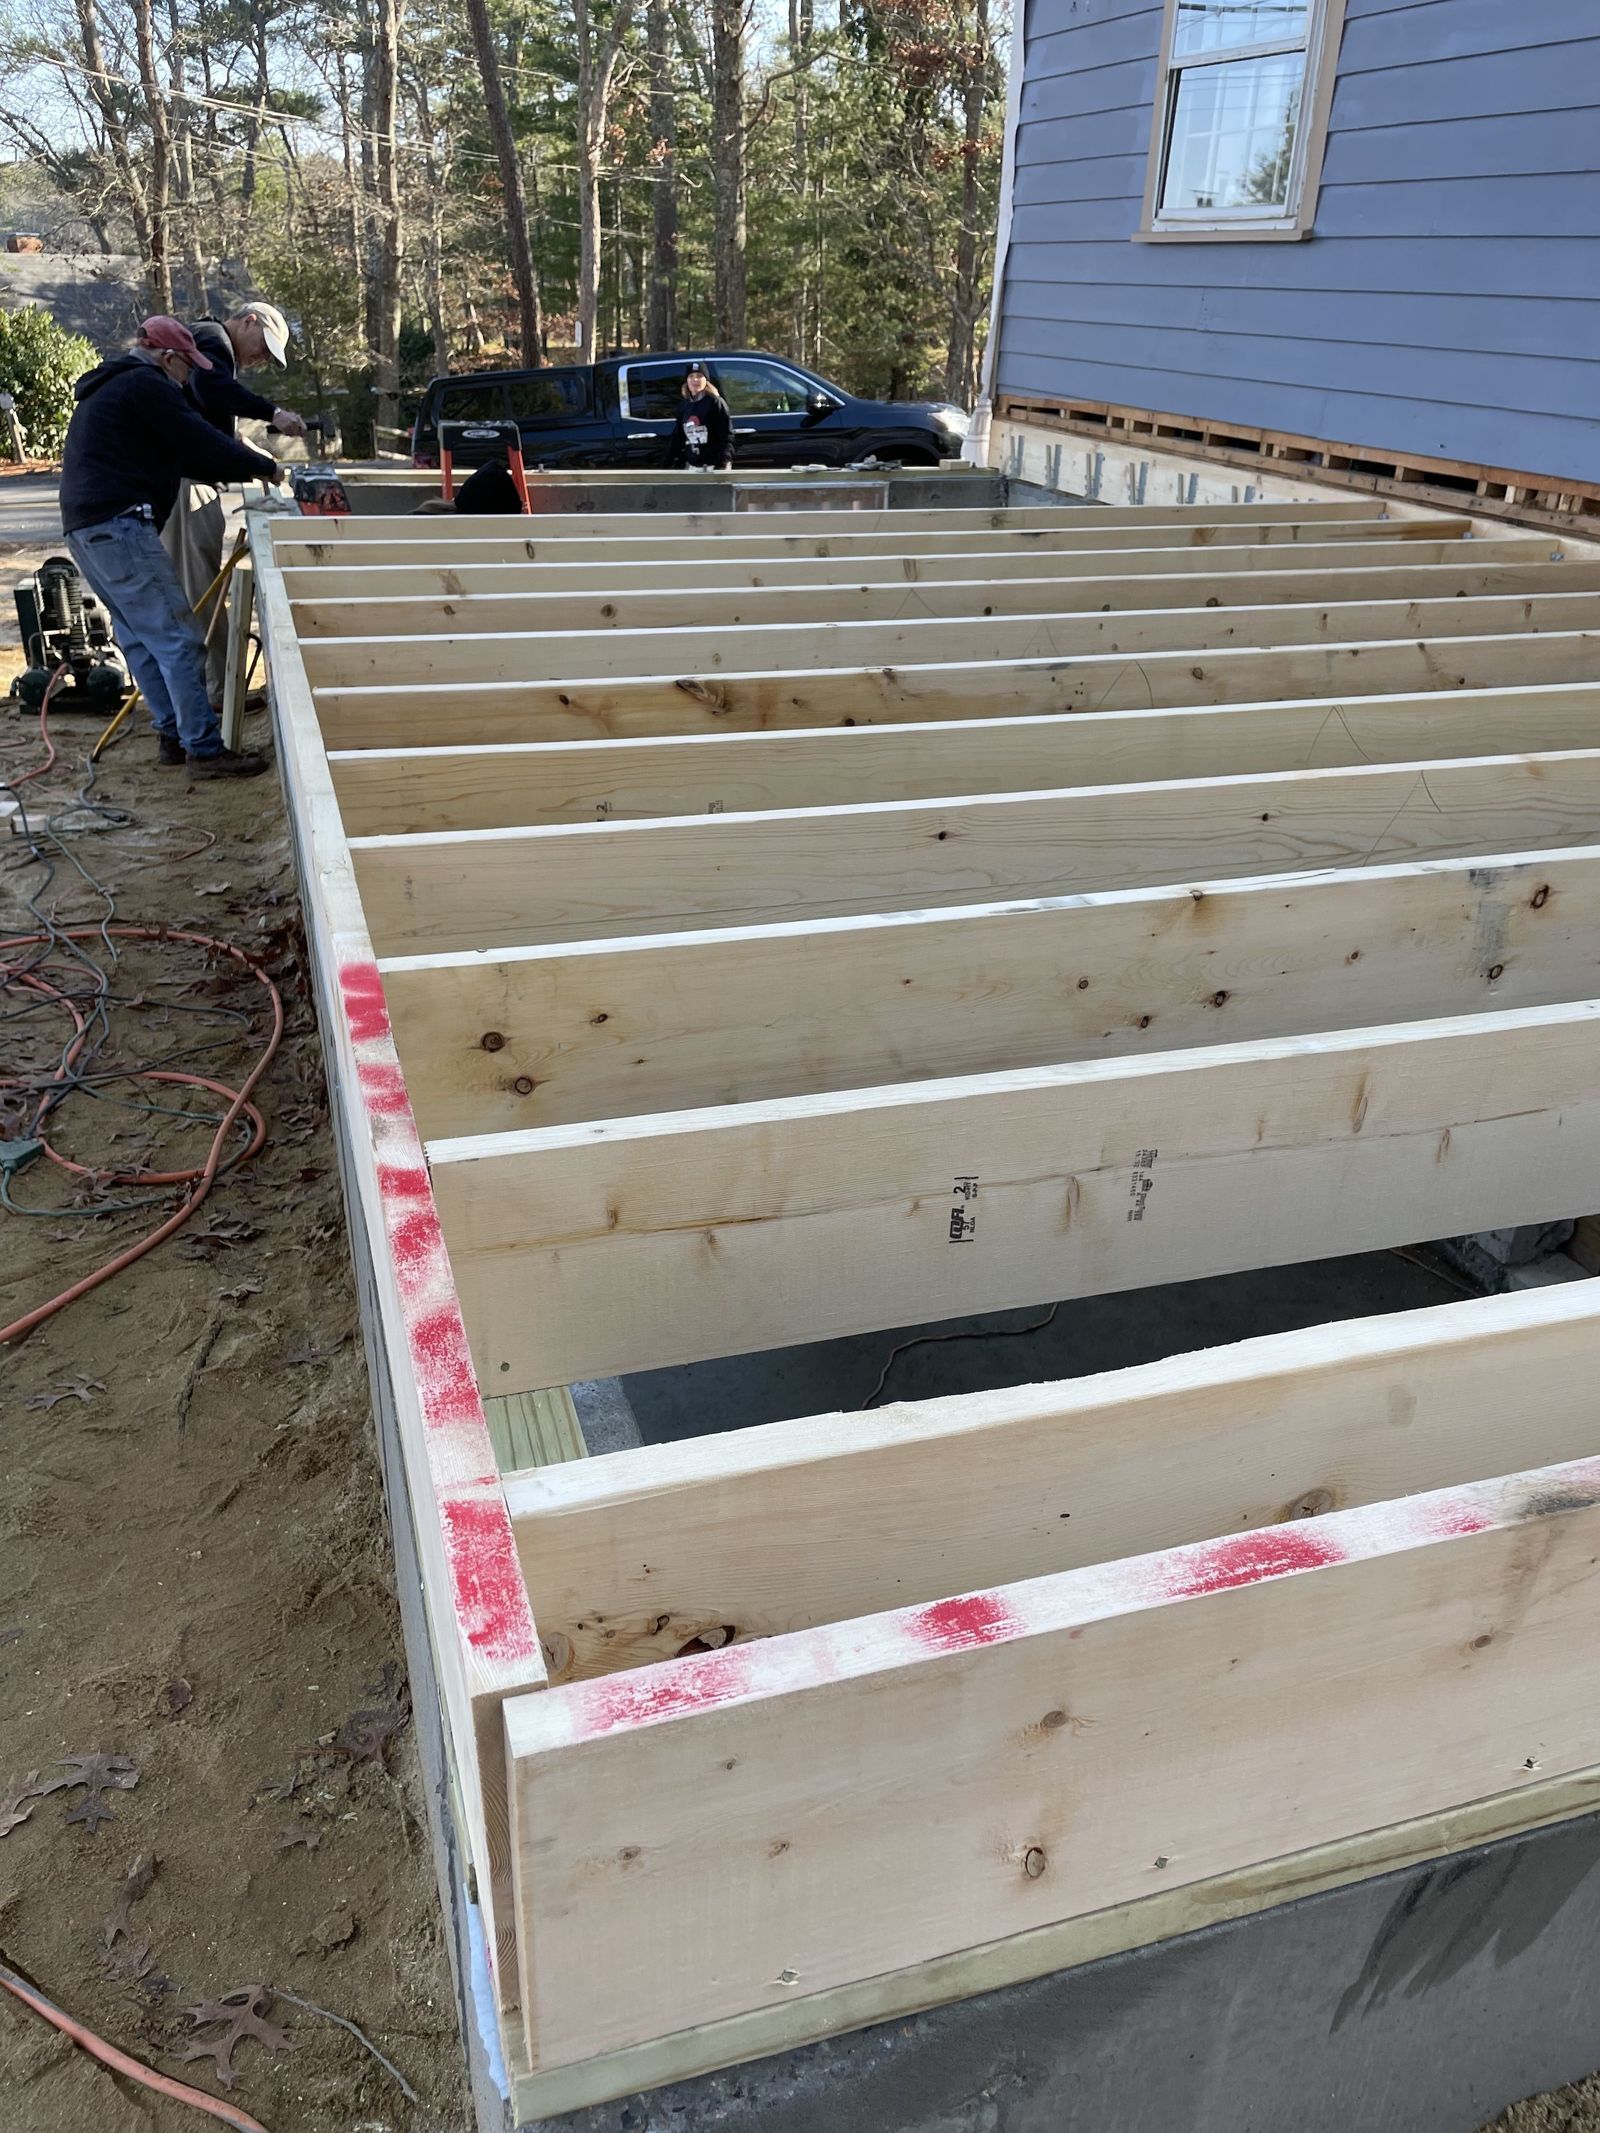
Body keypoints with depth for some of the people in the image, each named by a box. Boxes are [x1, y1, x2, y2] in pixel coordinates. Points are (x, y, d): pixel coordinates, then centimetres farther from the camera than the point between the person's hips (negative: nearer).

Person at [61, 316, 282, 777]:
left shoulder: (109, 388, 27)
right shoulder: (146, 384, -5)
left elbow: (175, 454, 27)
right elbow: (200, 442, -10)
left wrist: (239, 471, 22)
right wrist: (263, 467, 4)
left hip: (85, 528, 11)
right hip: (119, 526, -11)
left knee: (140, 638, 14)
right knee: (178, 639, -11)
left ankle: (173, 734, 17)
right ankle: (205, 750, -12)